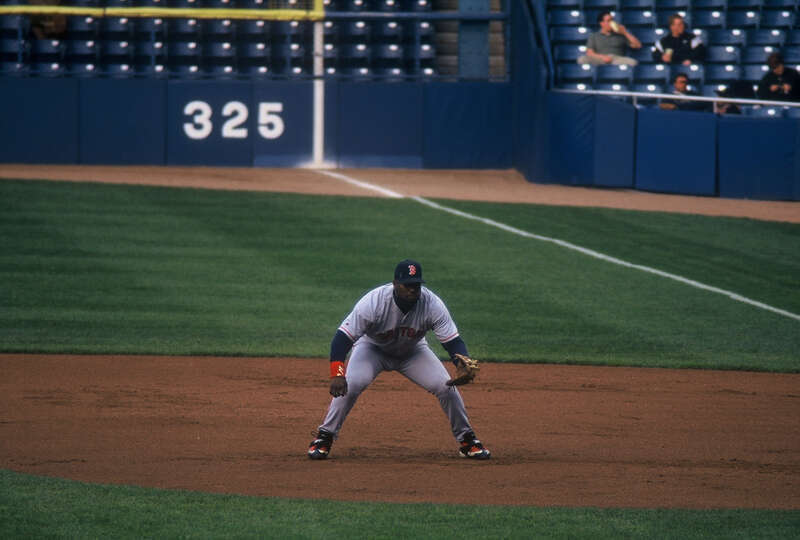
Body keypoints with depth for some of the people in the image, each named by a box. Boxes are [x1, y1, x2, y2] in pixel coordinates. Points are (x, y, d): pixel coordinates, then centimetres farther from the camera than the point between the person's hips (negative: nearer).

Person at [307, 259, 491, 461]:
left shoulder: (432, 304, -28)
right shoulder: (373, 302, -35)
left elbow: (453, 342, -26)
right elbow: (343, 338, -36)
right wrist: (337, 374, -49)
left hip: (412, 352, 2)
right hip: (373, 348, -2)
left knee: (447, 387, -13)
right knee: (350, 385, -28)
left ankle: (466, 439, 9)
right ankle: (324, 437, -11)